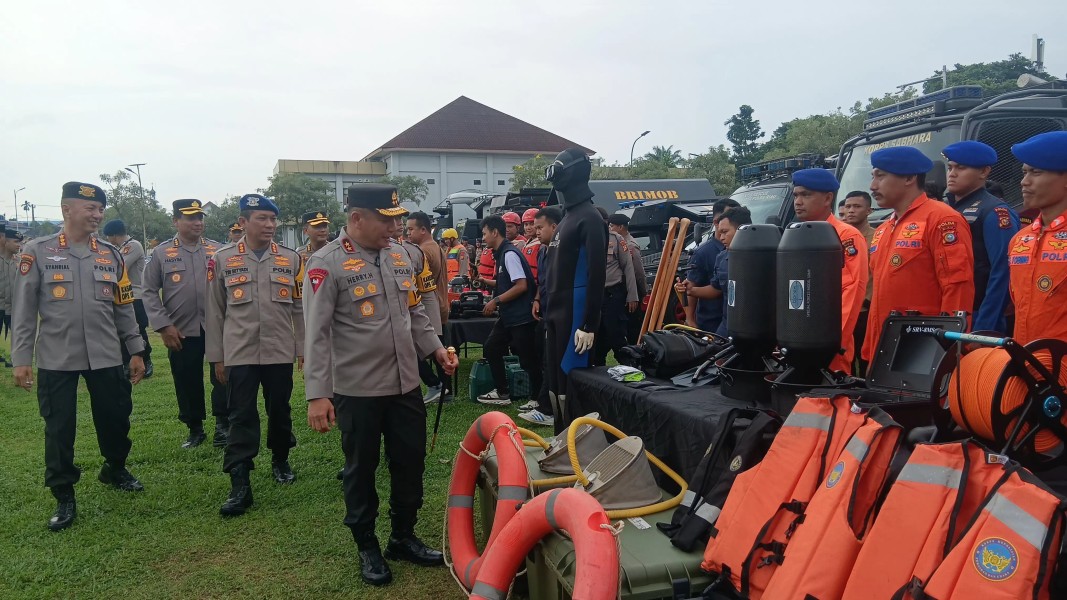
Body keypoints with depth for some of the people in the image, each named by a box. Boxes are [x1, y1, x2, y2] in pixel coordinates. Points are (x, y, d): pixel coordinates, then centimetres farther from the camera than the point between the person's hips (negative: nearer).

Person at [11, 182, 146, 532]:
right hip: (56, 359, -3)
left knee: (116, 417, 11)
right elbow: (24, 310, -3)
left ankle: (115, 470, 38)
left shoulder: (111, 255, 7)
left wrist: (136, 351, 9)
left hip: (105, 357, 3)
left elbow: (124, 308, 11)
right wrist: (21, 359, -6)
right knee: (59, 429, 5)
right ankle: (64, 499, 19)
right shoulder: (37, 252, -3)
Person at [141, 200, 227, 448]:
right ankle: (195, 429, 26)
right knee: (187, 383, 10)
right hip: (181, 333, 0)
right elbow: (150, 292, 1)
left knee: (222, 377, -1)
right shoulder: (160, 253, 2)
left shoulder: (218, 251, 5)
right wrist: (164, 326, -7)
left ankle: (222, 425, 14)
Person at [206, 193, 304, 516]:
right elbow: (215, 311, 4)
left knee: (280, 411, 13)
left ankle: (280, 460, 35)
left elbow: (300, 308, 7)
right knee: (242, 417, -1)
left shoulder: (291, 259, 4)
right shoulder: (222, 259, 0)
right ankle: (239, 486, 3)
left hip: (280, 353, 2)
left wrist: (304, 349, 5)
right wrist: (217, 357, 3)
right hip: (239, 354, -1)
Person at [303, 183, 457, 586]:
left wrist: (436, 349, 8)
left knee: (411, 462, 14)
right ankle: (367, 547, 27)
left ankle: (404, 537, 33)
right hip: (357, 391, -6)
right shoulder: (327, 264, -12)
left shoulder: (400, 256, 7)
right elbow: (318, 334, -15)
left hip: (406, 385, 6)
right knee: (361, 469, 10)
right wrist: (317, 394, -18)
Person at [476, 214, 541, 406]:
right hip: (509, 315, 10)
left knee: (528, 359, -2)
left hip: (521, 316, -10)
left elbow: (522, 285, -22)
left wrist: (496, 301, -17)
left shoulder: (509, 254, -16)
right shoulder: (501, 254, 12)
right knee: (491, 348, 14)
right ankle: (502, 393, 23)